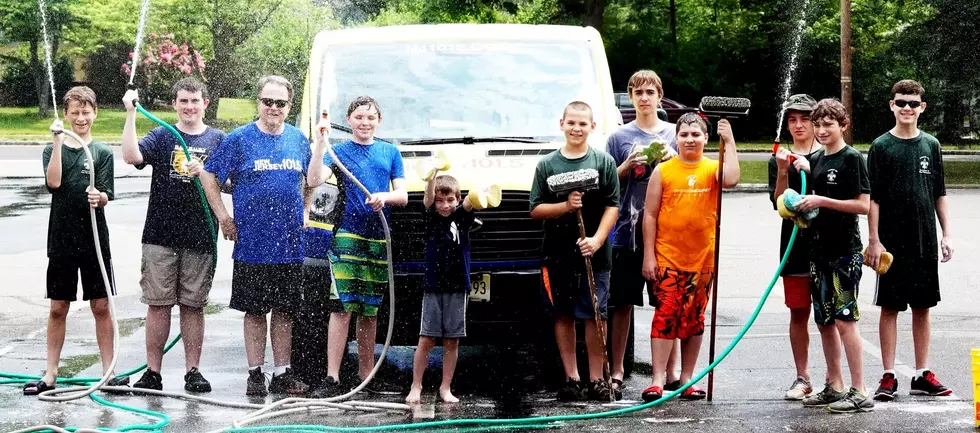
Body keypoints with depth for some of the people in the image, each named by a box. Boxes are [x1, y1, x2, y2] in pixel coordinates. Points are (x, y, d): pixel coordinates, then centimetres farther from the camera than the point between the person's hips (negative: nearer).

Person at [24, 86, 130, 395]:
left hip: (95, 239, 0)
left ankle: (108, 370, 10)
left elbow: (107, 195, -6)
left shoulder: (102, 152, 3)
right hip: (62, 239, 0)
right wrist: (58, 142, -18)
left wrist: (99, 197, -29)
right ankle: (50, 374, 12)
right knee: (58, 308, 6)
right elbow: (53, 182, -15)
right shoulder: (53, 149, 4)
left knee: (101, 306, 3)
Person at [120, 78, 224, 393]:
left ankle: (192, 370, 13)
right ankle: (153, 372, 7)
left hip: (200, 237, 1)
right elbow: (132, 156, -13)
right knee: (158, 305, 2)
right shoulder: (161, 136, 5)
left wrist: (203, 172, -15)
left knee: (193, 306, 7)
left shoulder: (218, 140, 8)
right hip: (161, 235, -1)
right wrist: (131, 114, -17)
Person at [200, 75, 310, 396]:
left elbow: (309, 180, 24)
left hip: (290, 246, 3)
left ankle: (282, 374, 15)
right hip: (252, 246, -3)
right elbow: (208, 176, -1)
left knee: (285, 310, 8)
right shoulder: (239, 139, -4)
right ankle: (255, 374, 9)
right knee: (255, 310, 2)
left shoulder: (299, 140, 9)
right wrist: (223, 217, -5)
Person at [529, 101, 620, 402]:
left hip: (595, 255, -1)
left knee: (594, 316, -1)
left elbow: (613, 207, 0)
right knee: (563, 316, 6)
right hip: (557, 255, 2)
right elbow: (536, 210, 4)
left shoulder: (604, 162, 4)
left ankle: (596, 380, 7)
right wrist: (566, 206, -13)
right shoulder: (547, 165, 6)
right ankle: (571, 379, 14)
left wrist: (597, 239, -13)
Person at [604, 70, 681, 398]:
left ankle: (671, 371, 13)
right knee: (622, 303, 2)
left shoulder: (674, 134, 9)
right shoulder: (619, 137, 6)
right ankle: (617, 372, 9)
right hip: (628, 232, -1)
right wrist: (627, 166, -10)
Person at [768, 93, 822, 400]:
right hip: (795, 246, 2)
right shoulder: (779, 160, 9)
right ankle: (802, 378, 14)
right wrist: (783, 173, -15)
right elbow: (780, 204, 0)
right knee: (798, 313, 6)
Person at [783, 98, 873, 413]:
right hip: (820, 248, 8)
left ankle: (859, 393, -8)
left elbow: (863, 205, -14)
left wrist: (822, 201, -18)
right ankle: (834, 387, 19)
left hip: (845, 249, -8)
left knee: (844, 319, -10)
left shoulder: (852, 159, -9)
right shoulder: (816, 160, 13)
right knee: (824, 322, 10)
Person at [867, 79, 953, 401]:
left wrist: (946, 235, 6)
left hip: (925, 241, 3)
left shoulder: (931, 145, 8)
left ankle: (923, 375, 15)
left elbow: (940, 195, 12)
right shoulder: (881, 146, -2)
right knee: (890, 307, 0)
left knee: (922, 307, 8)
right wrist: (874, 240, -10)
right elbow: (872, 198, -4)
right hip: (893, 241, -3)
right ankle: (889, 377, 5)